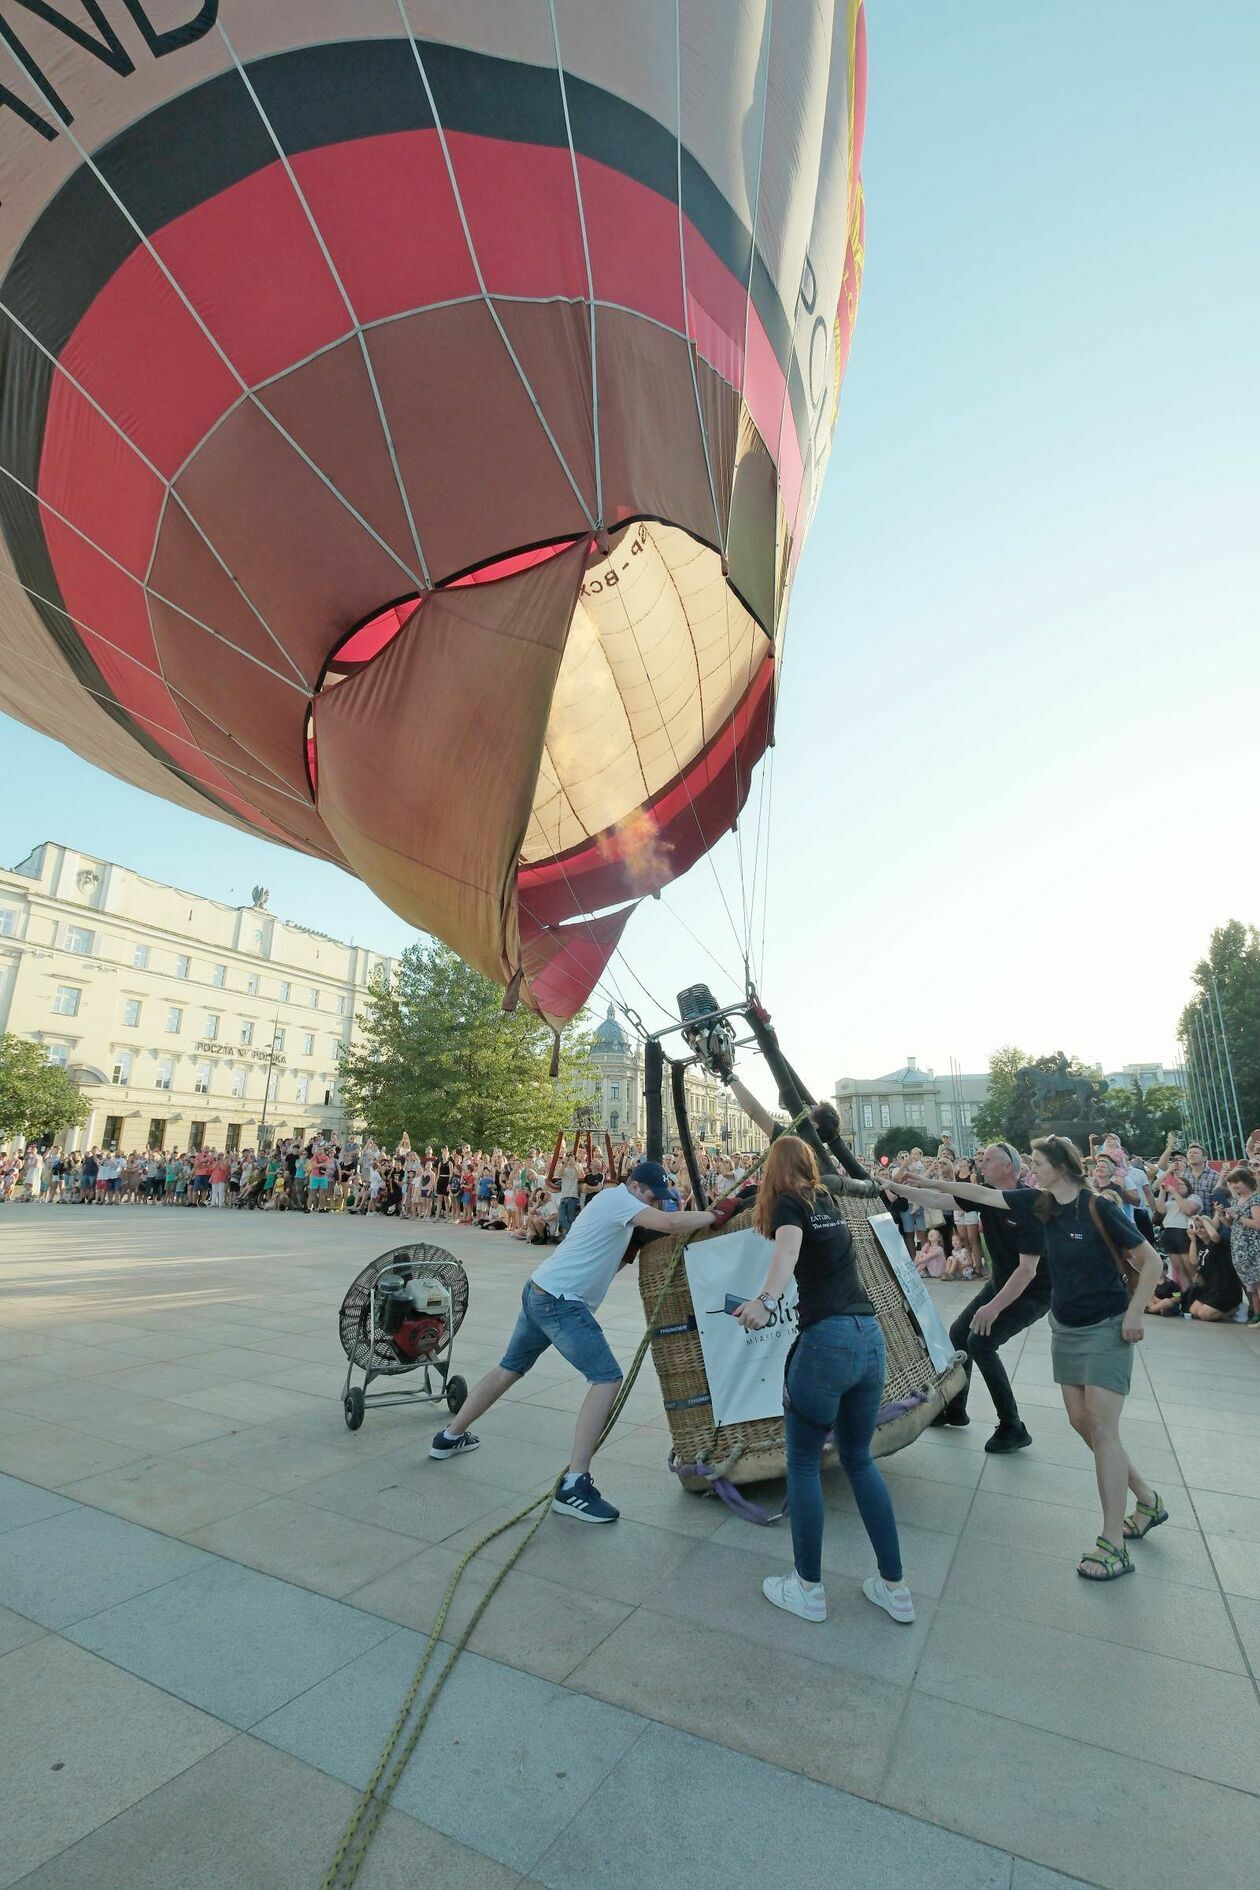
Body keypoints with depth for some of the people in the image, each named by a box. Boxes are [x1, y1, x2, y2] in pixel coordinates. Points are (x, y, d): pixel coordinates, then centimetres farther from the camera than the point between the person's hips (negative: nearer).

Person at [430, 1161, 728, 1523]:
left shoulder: (610, 1203, 16)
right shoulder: (618, 1197, -13)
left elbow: (609, 1261, 19)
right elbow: (669, 1223, -27)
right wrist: (715, 1215, -15)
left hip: (539, 1293, 11)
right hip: (560, 1301, -11)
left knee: (510, 1368, 25)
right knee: (607, 1378, -12)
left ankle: (450, 1437, 41)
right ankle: (573, 1486, -13)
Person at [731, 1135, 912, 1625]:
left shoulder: (788, 1203, -2)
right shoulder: (827, 1201, 17)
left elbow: (788, 1250, -25)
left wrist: (765, 1300, -40)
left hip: (826, 1341, -7)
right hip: (870, 1337, 7)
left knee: (803, 1464, 12)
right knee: (859, 1459, 22)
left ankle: (808, 1588, 22)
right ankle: (894, 1588, 27)